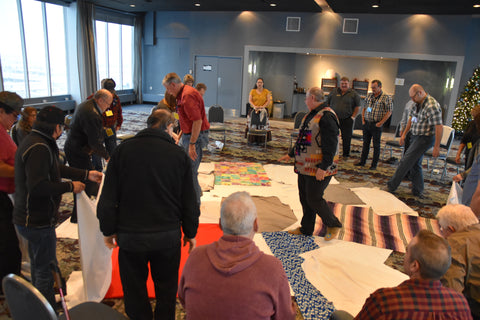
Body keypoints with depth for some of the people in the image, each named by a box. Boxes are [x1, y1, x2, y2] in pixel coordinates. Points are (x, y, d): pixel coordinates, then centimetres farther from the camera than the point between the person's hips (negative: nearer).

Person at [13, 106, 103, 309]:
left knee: (39, 266, 25)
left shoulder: (34, 141, 10)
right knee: (46, 270, 2)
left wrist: (87, 175, 15)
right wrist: (70, 186, -21)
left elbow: (55, 168, 17)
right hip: (38, 221, -11)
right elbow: (37, 186, -32)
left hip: (31, 218, 11)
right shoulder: (39, 148, -24)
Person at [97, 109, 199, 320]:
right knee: (166, 287, 20)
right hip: (168, 235, 0)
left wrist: (108, 230, 10)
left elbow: (108, 197, -3)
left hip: (130, 235, 0)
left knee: (135, 289, 18)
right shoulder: (179, 154, -5)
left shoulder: (123, 150, -4)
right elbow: (189, 200, -1)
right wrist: (190, 233, 11)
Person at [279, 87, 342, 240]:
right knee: (304, 197, 14)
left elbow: (331, 145, -24)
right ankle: (306, 228, 29)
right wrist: (290, 154, 27)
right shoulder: (311, 115, 15)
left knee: (313, 199, -3)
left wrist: (323, 168, -26)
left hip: (319, 168, -10)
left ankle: (334, 225, 17)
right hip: (305, 166, 10)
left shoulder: (327, 117, -18)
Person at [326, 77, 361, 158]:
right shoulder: (334, 92, 8)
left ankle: (346, 154, 17)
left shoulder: (354, 94, 1)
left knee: (346, 138, 4)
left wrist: (353, 117, -6)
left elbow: (357, 107, 2)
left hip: (347, 120, -2)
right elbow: (327, 103, 13)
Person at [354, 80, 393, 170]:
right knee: (365, 143, 12)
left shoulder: (386, 97, -6)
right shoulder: (369, 95, 10)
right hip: (366, 123, 5)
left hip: (376, 125, -5)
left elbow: (389, 112, -8)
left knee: (376, 145, 4)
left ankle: (374, 165, 12)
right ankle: (362, 161, 22)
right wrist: (363, 118, 6)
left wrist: (381, 123, -14)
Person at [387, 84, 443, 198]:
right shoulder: (418, 103, 6)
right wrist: (404, 134, 16)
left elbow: (439, 127, -25)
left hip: (425, 139, -9)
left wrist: (436, 147, -24)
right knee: (415, 164, 13)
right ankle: (417, 191, 22)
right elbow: (411, 119, 18)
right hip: (416, 137, 9)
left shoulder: (432, 106, -23)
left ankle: (391, 186, 3)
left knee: (406, 162, -6)